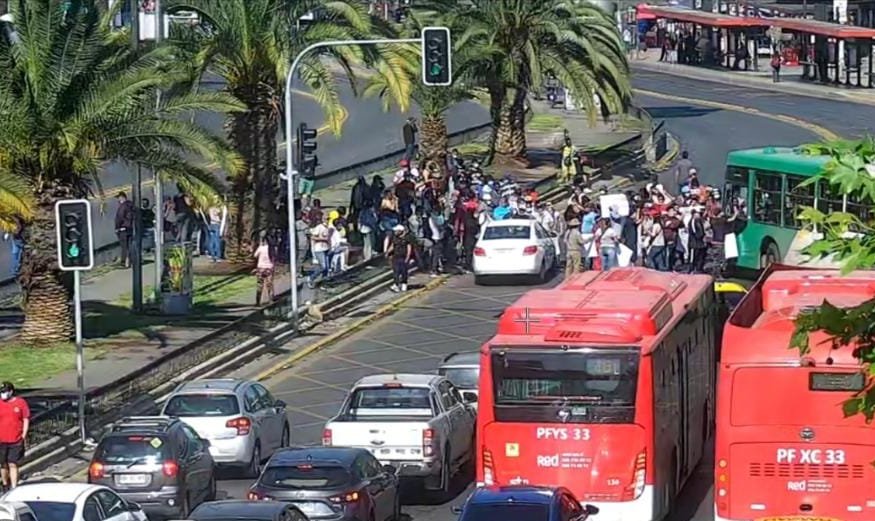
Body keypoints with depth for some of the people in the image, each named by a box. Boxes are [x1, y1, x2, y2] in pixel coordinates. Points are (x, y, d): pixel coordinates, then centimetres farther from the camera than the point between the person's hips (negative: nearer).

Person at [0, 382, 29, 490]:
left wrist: (24, 436, -4)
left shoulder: (21, 403, -2)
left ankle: (14, 488, -3)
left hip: (16, 440, -2)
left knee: (13, 465, -4)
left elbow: (26, 420, 2)